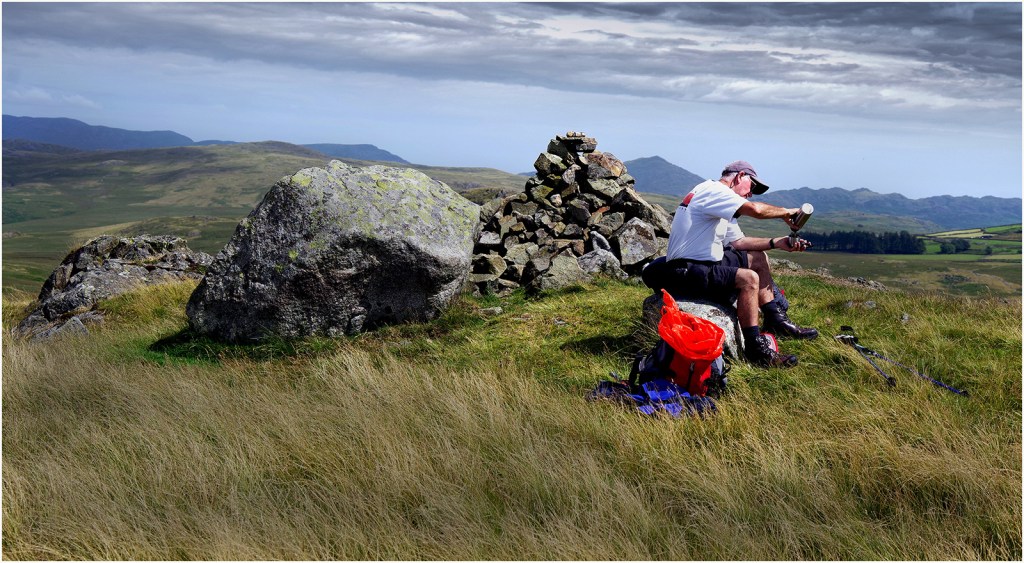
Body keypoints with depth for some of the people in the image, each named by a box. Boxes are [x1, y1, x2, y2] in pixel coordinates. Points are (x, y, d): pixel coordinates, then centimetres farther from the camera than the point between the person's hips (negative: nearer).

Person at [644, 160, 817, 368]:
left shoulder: (721, 206, 19)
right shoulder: (712, 190, -15)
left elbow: (738, 241, 19)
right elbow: (756, 210, -28)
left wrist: (777, 243, 9)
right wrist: (786, 212, -10)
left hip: (705, 263, 11)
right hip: (685, 271, -11)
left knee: (758, 258, 16)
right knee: (749, 278, -26)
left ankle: (776, 321, 19)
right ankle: (755, 349, -19)